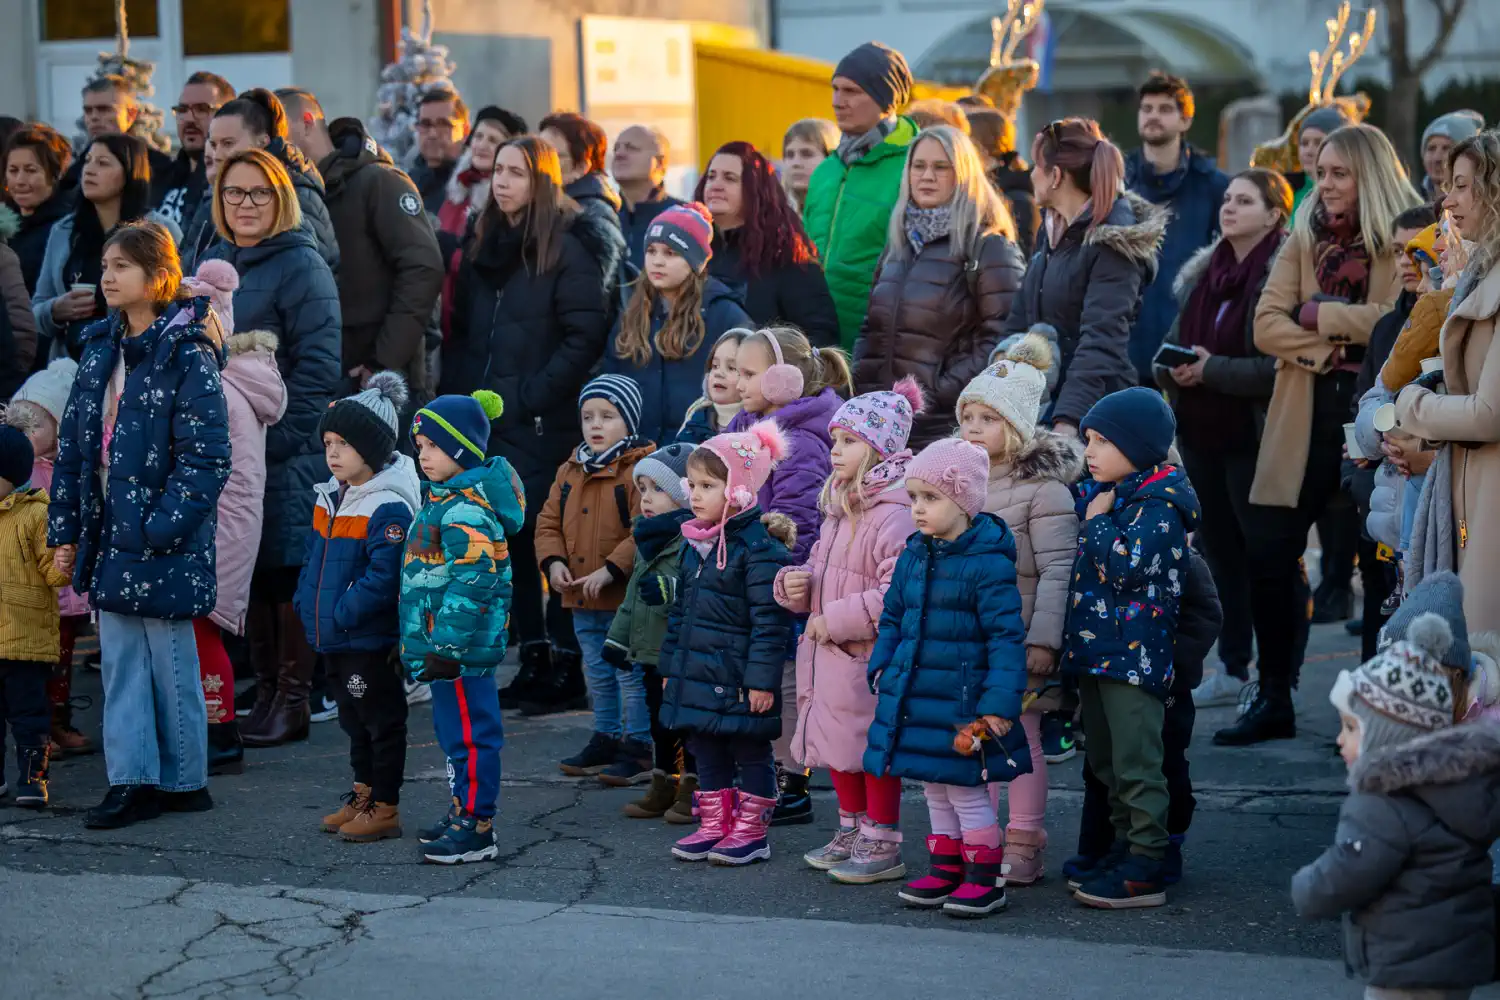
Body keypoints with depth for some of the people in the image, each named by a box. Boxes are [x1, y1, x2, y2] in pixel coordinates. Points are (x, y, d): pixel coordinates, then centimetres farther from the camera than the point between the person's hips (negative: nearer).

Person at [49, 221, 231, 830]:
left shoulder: (186, 355, -12)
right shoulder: (100, 348, 9)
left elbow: (207, 458, -16)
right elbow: (72, 445, 13)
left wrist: (158, 529, -20)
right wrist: (64, 529, 9)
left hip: (162, 541, -7)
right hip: (109, 533, 7)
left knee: (170, 660, 4)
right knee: (120, 660, 8)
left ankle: (184, 782, 16)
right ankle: (133, 782, 13)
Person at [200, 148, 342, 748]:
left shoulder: (301, 265, -7)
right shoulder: (214, 265, 15)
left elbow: (318, 364, -13)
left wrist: (279, 437, -18)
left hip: (289, 451, -7)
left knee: (287, 570, -3)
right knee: (247, 570, 9)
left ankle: (292, 701, 4)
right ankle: (266, 691, 18)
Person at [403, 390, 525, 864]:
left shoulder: (467, 509, -18)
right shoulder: (443, 498, 15)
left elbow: (472, 582, -25)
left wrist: (447, 646, -25)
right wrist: (432, 646, 27)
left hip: (462, 647, -11)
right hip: (441, 643, 11)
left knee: (469, 736, -5)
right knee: (456, 733, 18)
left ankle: (476, 828, 0)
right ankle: (465, 812, 29)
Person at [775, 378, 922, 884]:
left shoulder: (894, 516, -21)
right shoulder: (838, 510, 11)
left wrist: (834, 621, -24)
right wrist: (794, 584, 2)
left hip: (870, 658, -9)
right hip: (828, 654, 9)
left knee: (874, 750, 1)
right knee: (837, 746, 18)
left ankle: (882, 845, 12)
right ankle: (851, 832, 33)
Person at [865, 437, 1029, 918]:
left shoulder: (987, 563, -15)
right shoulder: (913, 557, 8)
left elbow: (1006, 637, -16)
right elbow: (892, 617, 20)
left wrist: (999, 703, -20)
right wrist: (882, 668, 11)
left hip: (962, 705, -7)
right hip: (916, 697, 8)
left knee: (966, 790, 0)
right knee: (936, 790, 16)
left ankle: (985, 878, 12)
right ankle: (946, 869, 28)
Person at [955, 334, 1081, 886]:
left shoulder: (1042, 488, -11)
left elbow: (1058, 569, -16)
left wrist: (1044, 638, -22)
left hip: (1018, 638, -6)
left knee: (1021, 735, 1)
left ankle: (1023, 846, 10)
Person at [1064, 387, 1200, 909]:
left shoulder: (1158, 504, -14)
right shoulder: (1102, 492, 13)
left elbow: (1127, 567, -25)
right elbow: (1082, 566, 26)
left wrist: (1098, 519, -14)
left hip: (1134, 651, -10)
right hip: (1095, 648, 10)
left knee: (1136, 766, -7)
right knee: (1107, 763, 16)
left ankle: (1146, 870, -3)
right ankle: (1124, 851, 26)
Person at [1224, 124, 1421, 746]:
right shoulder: (1304, 239, 12)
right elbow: (1266, 325, 3)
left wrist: (1319, 315, -11)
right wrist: (1329, 347, -12)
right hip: (1305, 420, 4)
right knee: (1268, 559, 2)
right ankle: (1273, 701, 15)